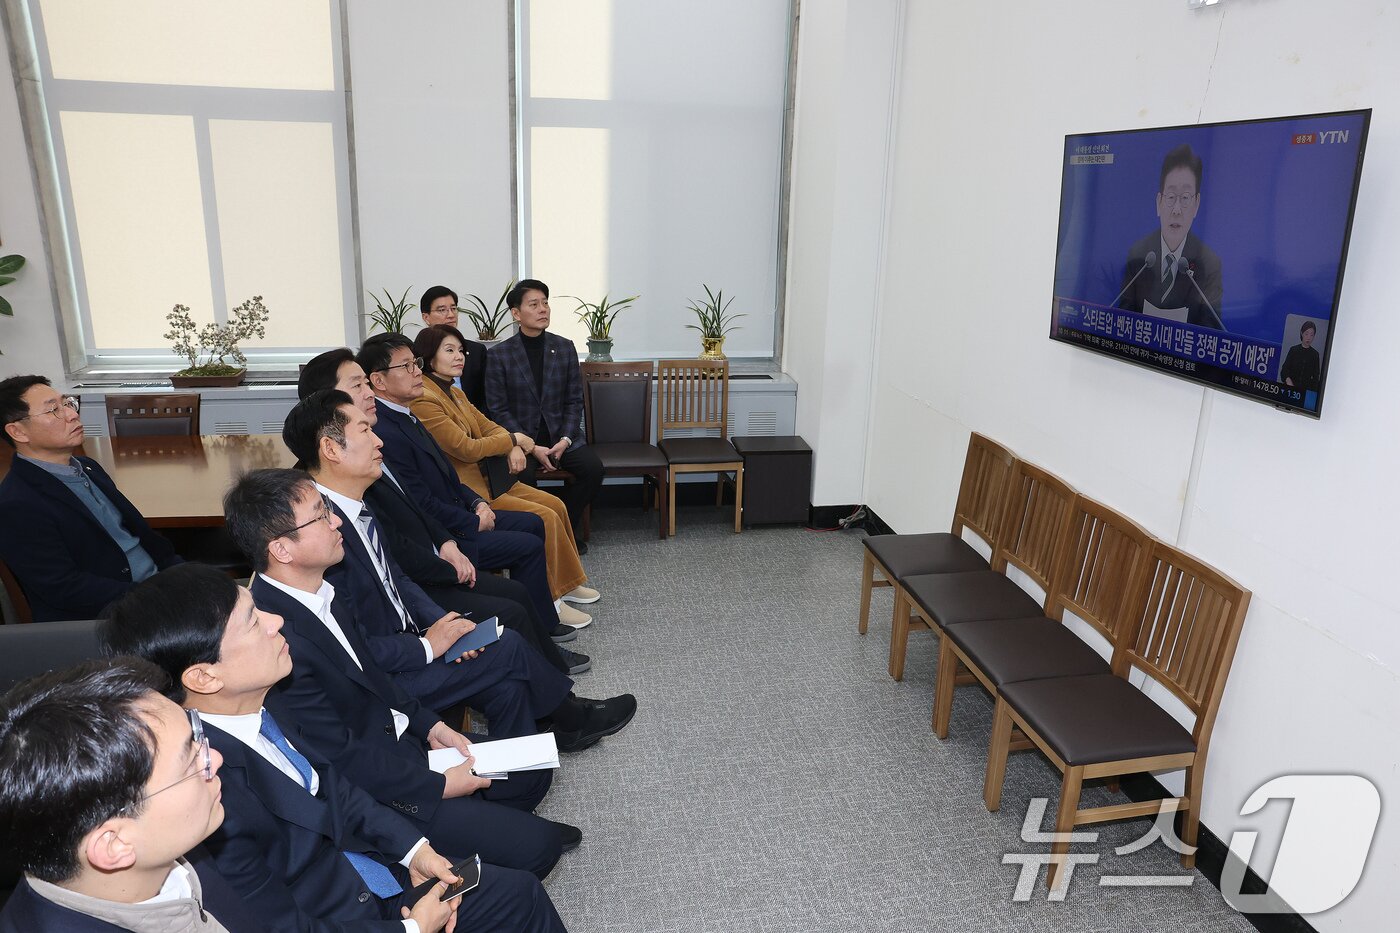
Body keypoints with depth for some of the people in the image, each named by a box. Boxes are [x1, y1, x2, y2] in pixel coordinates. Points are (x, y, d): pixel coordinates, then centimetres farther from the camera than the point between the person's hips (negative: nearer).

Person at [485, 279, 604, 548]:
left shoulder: (565, 348, 7)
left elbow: (575, 400, 6)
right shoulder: (498, 355, -2)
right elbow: (498, 409, -5)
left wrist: (565, 440, -10)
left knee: (593, 468, -21)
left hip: (560, 435, 3)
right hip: (519, 437, -3)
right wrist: (530, 448, -16)